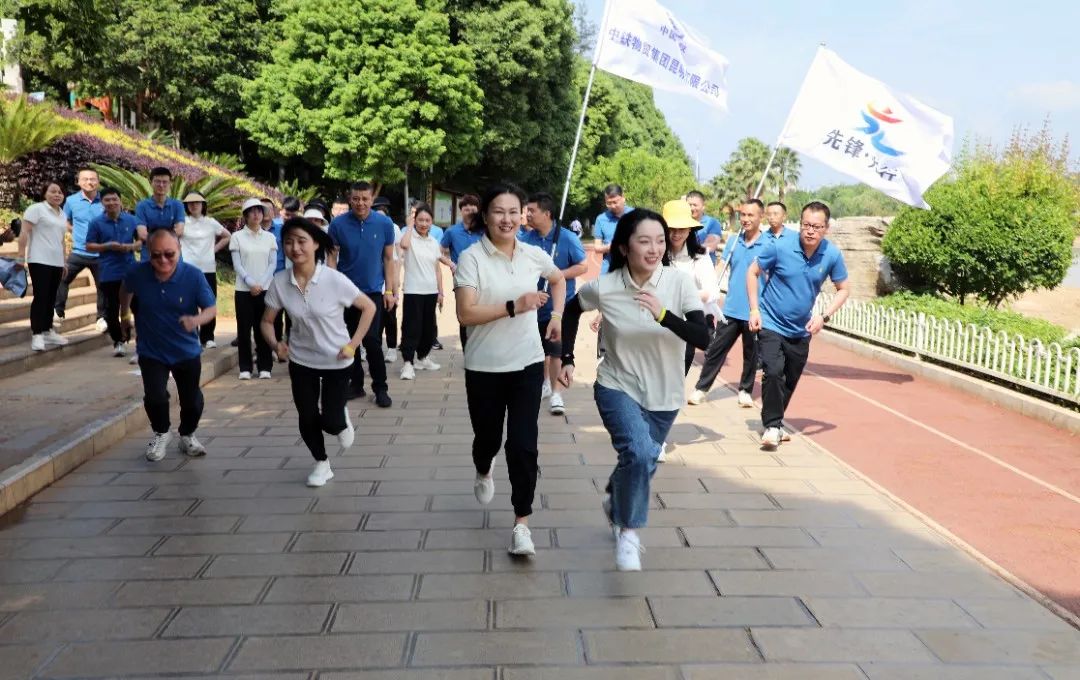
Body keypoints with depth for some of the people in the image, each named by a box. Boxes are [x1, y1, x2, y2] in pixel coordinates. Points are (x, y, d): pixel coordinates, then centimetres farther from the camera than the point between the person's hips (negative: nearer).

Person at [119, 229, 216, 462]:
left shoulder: (193, 275, -21)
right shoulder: (138, 273, -16)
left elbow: (212, 308, -18)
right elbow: (126, 290, 8)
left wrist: (197, 320, -39)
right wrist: (125, 314, 21)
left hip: (187, 351, 0)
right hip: (151, 351, 0)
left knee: (192, 400, 8)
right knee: (155, 397, -14)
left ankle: (187, 435, 39)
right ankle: (161, 434, 17)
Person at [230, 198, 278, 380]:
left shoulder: (270, 237, 8)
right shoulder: (237, 237, 3)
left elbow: (272, 264, 3)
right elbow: (237, 265, -2)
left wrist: (261, 284, -10)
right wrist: (251, 283, -14)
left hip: (265, 289, 1)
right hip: (244, 290, -1)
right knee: (244, 329, 1)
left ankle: (264, 367, 8)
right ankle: (245, 368, 7)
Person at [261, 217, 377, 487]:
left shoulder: (335, 280, -22)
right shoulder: (279, 282, -14)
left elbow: (369, 307, -11)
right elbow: (267, 321, -1)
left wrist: (353, 344, -15)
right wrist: (275, 344, -20)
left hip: (337, 361, -2)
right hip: (301, 361, 3)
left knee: (330, 422, 0)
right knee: (307, 419, 8)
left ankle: (343, 419, 39)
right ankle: (322, 464, 34)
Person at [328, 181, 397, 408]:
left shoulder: (384, 223, -6)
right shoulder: (338, 224, -6)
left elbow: (388, 258, 1)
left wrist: (389, 291, -2)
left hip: (373, 291, -1)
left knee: (372, 341, -6)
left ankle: (380, 388, 5)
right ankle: (356, 383, 24)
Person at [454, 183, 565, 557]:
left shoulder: (534, 255, 0)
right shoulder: (471, 258, -12)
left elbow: (559, 280, 22)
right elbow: (466, 314, -20)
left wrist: (557, 315, 9)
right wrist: (515, 306, -26)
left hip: (528, 363, 2)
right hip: (484, 367, -1)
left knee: (523, 445, -4)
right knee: (488, 437, 16)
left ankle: (521, 523, 7)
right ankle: (484, 473, 53)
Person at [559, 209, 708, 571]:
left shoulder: (680, 282, -16)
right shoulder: (604, 287, -15)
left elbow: (703, 338, -25)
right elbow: (572, 310, 6)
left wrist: (663, 315, -38)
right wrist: (567, 358, 2)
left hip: (663, 396, 2)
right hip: (618, 387, -2)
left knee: (641, 463, 19)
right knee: (640, 453, -27)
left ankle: (615, 502, 54)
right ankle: (628, 530, -4)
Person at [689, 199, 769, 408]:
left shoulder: (768, 245, -6)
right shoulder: (733, 242, 5)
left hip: (754, 312, -3)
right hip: (731, 309, 3)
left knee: (751, 355, 12)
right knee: (715, 350, 5)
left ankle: (745, 391, 27)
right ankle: (701, 388, 13)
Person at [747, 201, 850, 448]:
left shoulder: (832, 255, -10)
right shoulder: (780, 247, -17)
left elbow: (842, 289, 2)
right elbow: (753, 272, -4)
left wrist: (824, 316, -12)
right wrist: (754, 309, -9)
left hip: (801, 330, 4)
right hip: (771, 323, -3)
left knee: (791, 380, 14)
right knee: (773, 372, -20)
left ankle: (775, 421, 36)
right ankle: (772, 426, -7)